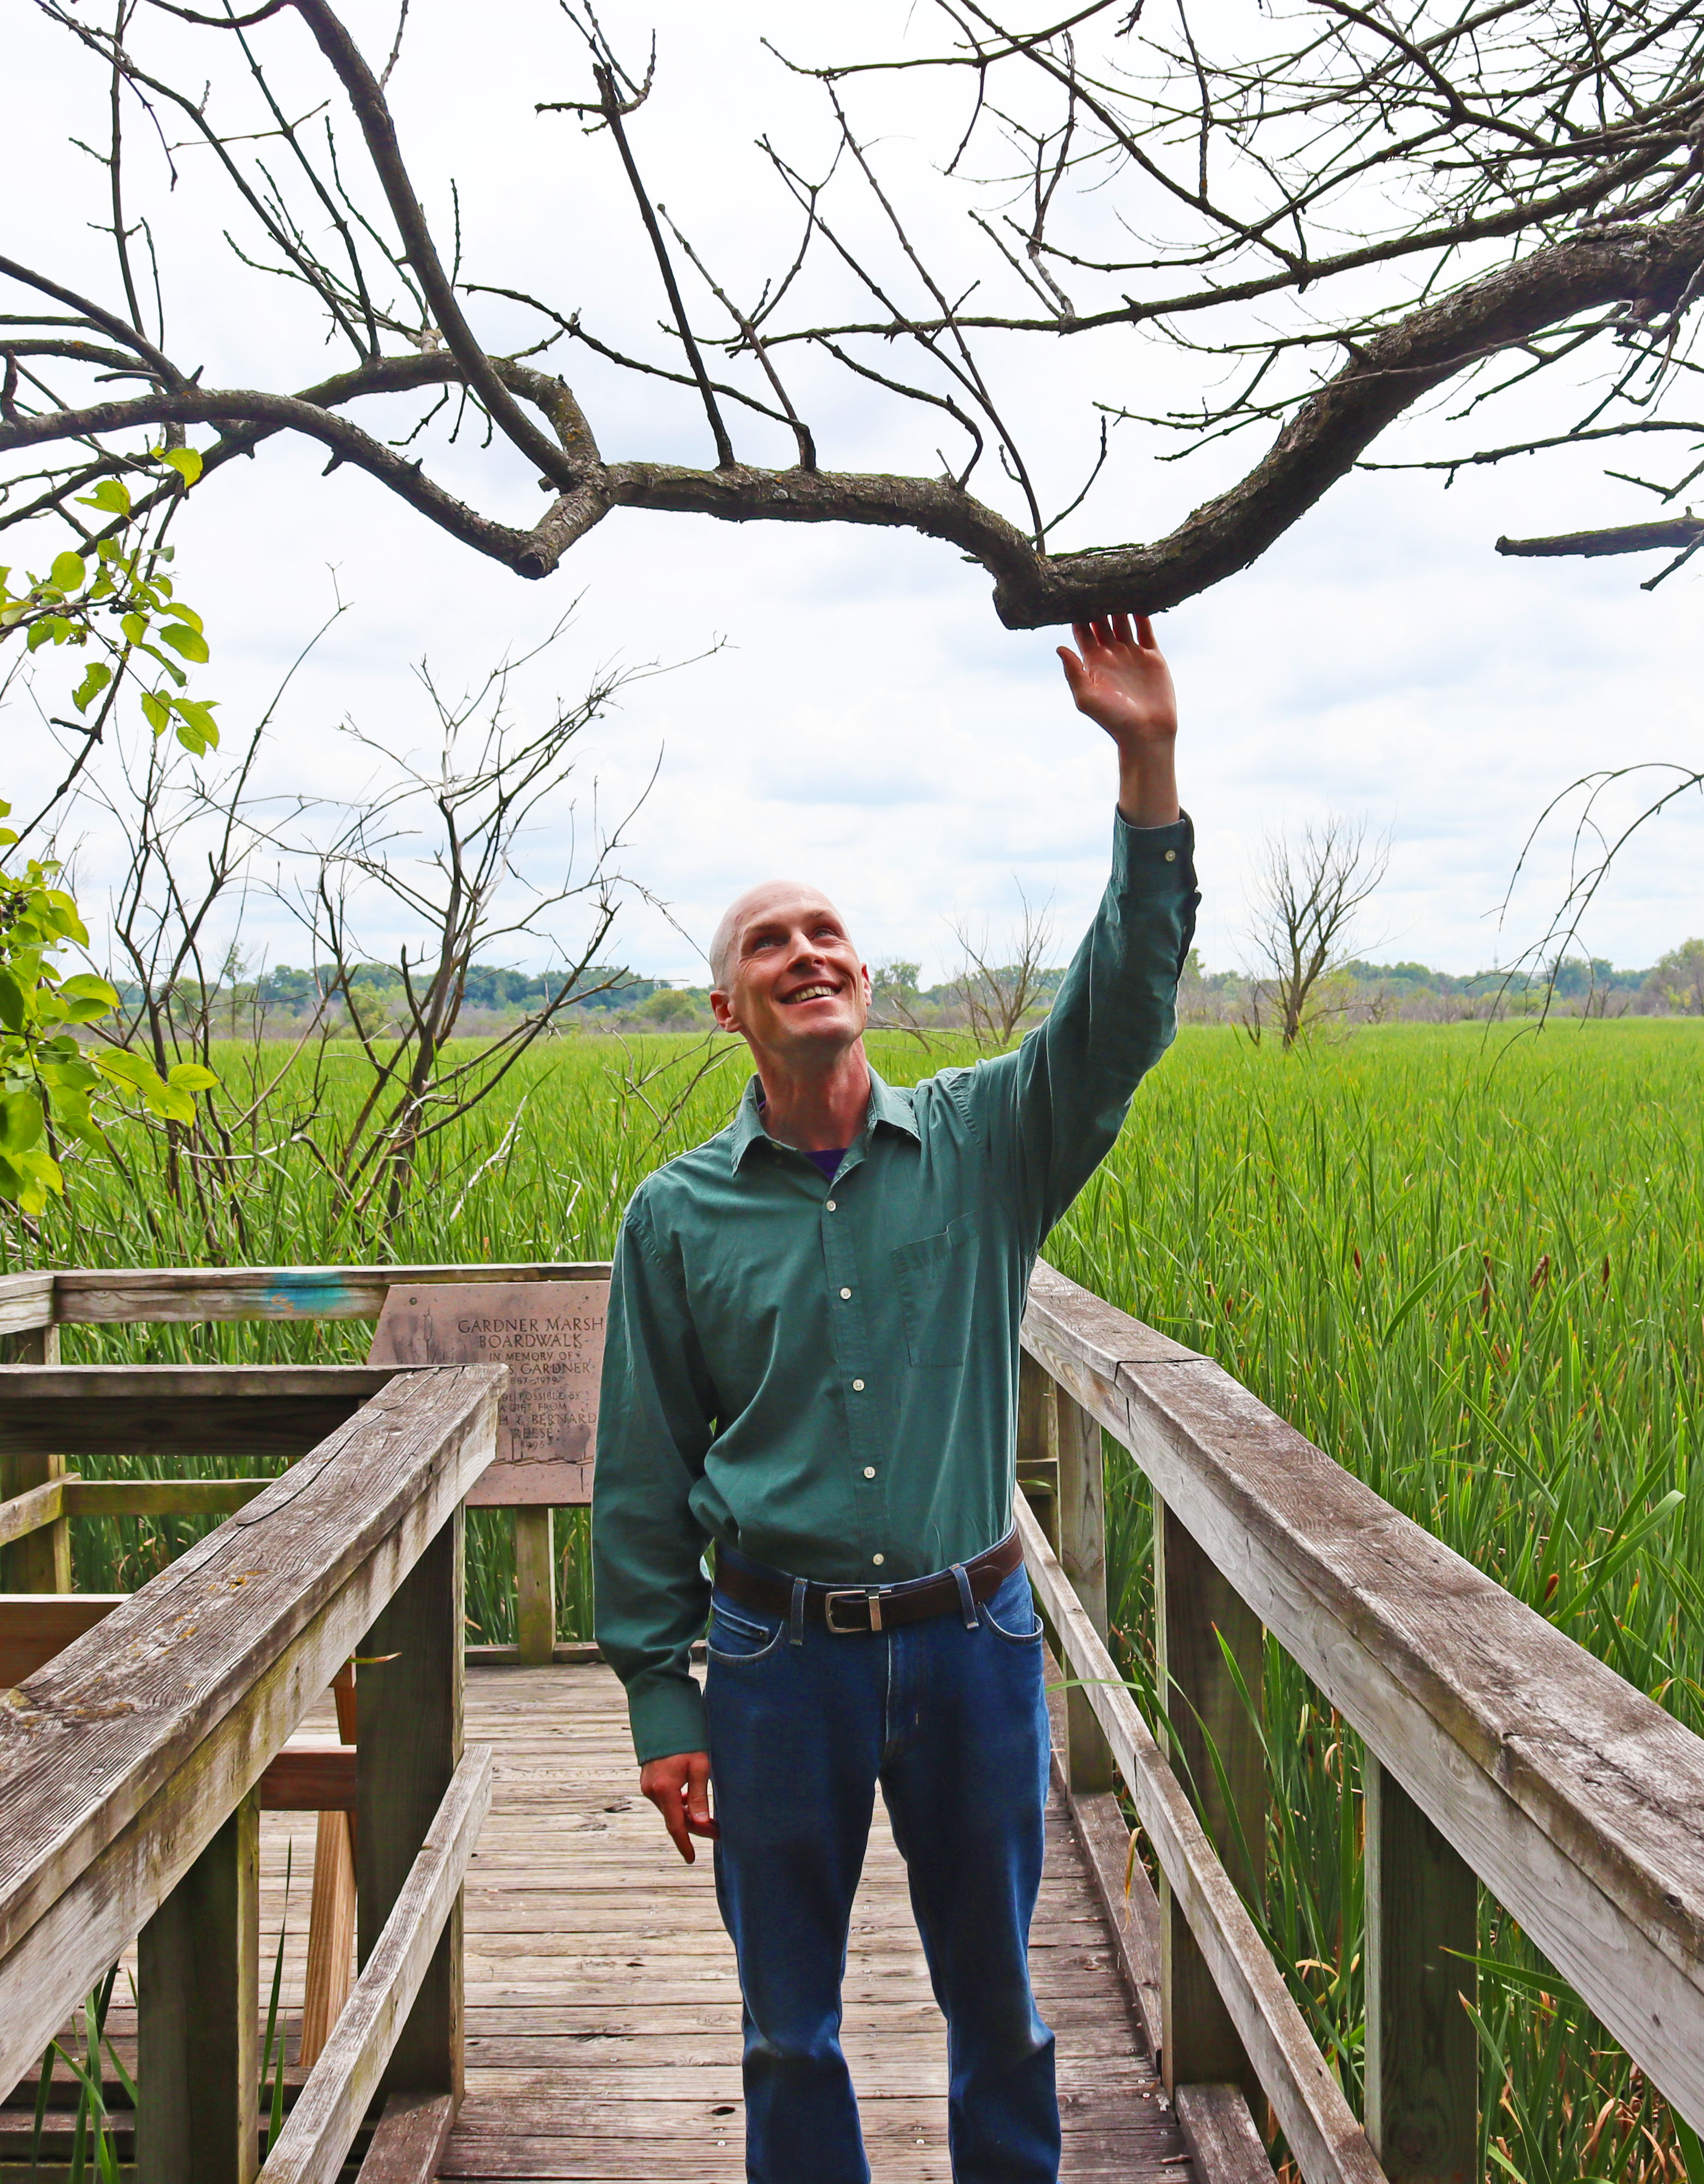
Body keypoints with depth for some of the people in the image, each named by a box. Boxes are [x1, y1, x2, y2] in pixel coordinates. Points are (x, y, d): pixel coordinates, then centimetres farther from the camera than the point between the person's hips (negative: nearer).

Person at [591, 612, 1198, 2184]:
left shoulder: (984, 1147, -1)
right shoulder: (677, 1218, -1)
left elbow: (1127, 1005, -15)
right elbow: (643, 1477, 2)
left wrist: (1147, 765, -25)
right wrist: (660, 1701, 1)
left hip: (972, 1640, 0)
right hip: (779, 1657, 0)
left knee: (997, 1999, 18)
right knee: (789, 2025, 15)